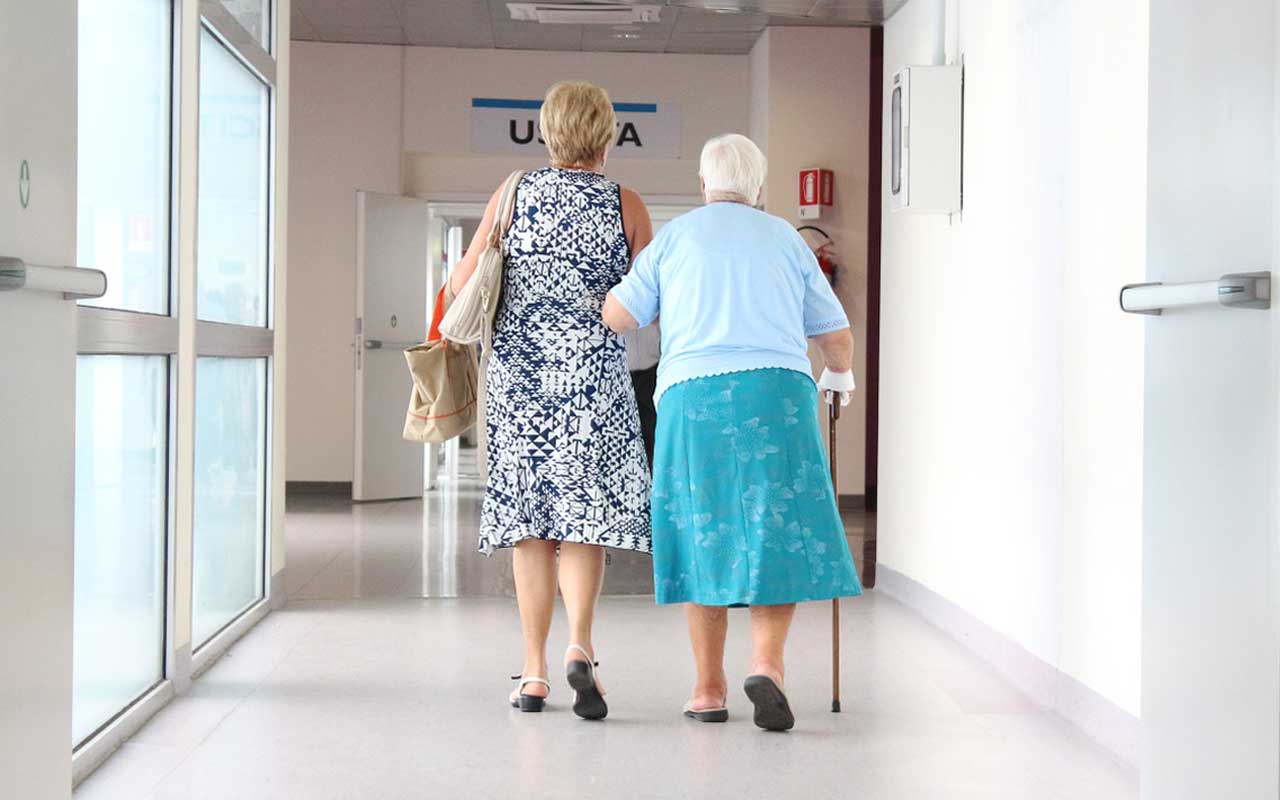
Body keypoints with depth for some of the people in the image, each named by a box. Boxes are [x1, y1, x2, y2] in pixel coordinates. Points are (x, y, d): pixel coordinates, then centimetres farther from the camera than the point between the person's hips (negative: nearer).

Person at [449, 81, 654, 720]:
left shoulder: (514, 194, 4)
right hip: (594, 374, -2)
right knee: (584, 511, 1)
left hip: (518, 373, 2)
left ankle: (533, 673, 9)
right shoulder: (626, 206, 1)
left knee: (529, 521, 7)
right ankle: (579, 646, -20)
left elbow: (461, 284, 6)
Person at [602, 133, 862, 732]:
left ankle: (709, 689, 11)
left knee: (704, 539, 9)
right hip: (778, 392, 0)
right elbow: (835, 333, 17)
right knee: (780, 536, 3)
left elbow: (616, 317, 6)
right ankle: (766, 661, -17)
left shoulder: (673, 237, 11)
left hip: (693, 396, 0)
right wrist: (839, 376, 38)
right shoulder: (785, 239, 14)